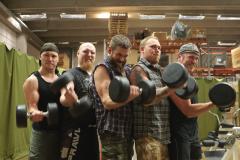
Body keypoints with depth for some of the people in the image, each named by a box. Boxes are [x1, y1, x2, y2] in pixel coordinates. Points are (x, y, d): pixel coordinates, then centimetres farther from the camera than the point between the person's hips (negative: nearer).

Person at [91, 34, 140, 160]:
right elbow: (107, 102, -19)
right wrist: (129, 97, -34)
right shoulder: (102, 69, -9)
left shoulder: (127, 70, 13)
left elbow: (135, 93, 22)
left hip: (128, 130, 7)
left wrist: (137, 92, 0)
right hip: (112, 132, -7)